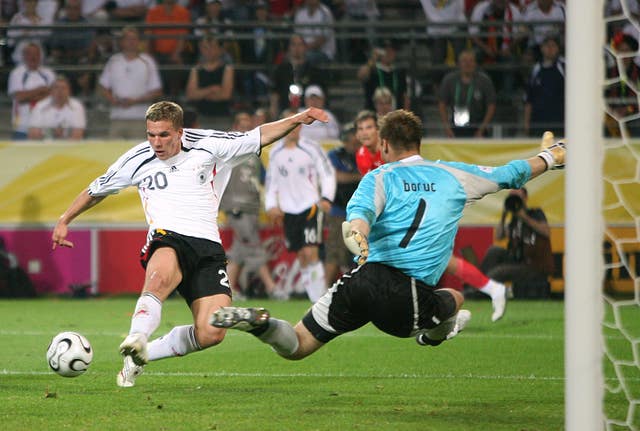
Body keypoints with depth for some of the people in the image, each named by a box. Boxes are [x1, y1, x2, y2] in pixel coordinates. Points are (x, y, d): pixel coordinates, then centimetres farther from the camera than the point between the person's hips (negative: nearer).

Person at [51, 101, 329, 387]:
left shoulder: (208, 146, 8)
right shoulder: (137, 160, 10)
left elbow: (260, 136, 13)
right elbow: (97, 190, 25)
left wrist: (297, 119, 0)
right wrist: (64, 221, 26)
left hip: (209, 248, 1)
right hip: (168, 241, -1)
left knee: (211, 334, -16)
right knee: (161, 276, -42)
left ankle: (143, 355, 3)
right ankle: (136, 340, -51)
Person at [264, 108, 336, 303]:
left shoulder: (311, 148, -4)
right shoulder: (275, 152, 9)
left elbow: (328, 174, -2)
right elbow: (271, 181, 17)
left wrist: (326, 198, -15)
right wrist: (271, 205, 6)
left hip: (310, 206, -4)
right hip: (288, 211, 4)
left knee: (311, 253, -16)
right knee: (301, 257, 4)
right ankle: (316, 301, 11)